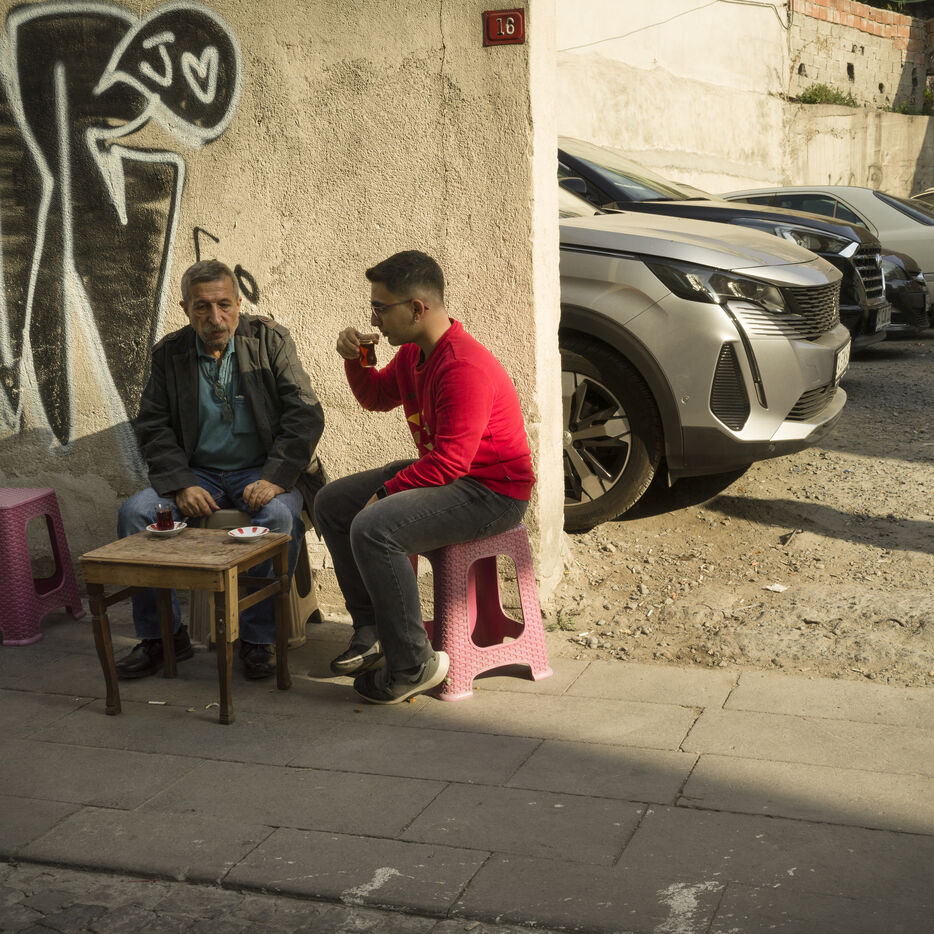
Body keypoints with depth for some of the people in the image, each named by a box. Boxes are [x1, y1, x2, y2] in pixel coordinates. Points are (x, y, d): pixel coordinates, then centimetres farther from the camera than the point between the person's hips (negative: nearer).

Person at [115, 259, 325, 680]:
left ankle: (258, 637, -17)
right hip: (198, 474, 3)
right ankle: (162, 635, -5)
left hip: (261, 470, -3)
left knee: (278, 515, -34)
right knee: (134, 512, -20)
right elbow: (153, 427, 4)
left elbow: (305, 415, -8)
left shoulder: (270, 339, -2)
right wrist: (182, 485, -13)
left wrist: (274, 478, -20)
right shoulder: (170, 353, 4)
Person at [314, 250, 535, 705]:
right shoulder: (413, 353, 6)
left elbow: (448, 462, -28)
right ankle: (373, 630, 14)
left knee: (373, 527, -30)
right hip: (440, 470, 11)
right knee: (331, 503, 10)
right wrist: (355, 360, 4)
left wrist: (386, 491, -18)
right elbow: (377, 397, 24)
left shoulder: (465, 367, -26)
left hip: (491, 493, -11)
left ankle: (413, 666, -18)